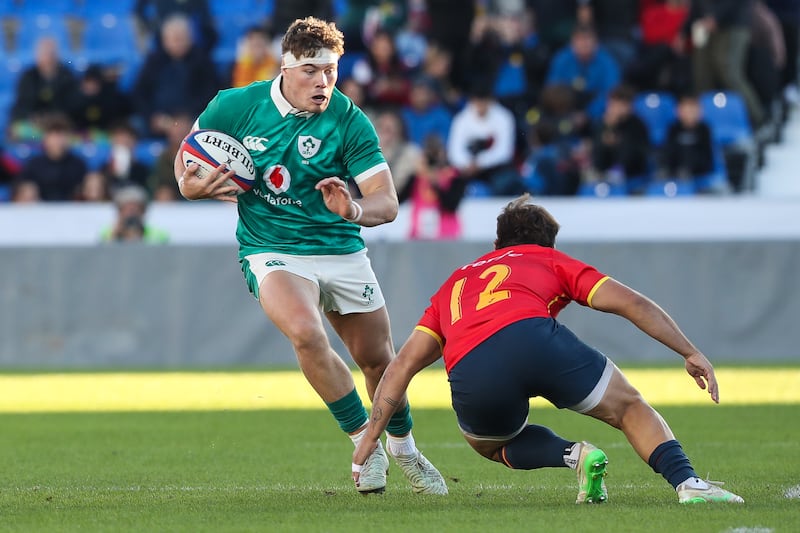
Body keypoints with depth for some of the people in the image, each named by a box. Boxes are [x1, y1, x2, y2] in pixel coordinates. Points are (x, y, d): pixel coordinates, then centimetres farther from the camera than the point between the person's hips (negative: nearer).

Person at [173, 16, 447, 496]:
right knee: (306, 333, -29)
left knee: (379, 359, 8)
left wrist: (354, 209, -37)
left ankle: (404, 448, 37)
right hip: (271, 252, -1)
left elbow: (388, 203, -15)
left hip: (342, 252, 1)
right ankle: (363, 440, -12)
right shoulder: (236, 106, -9)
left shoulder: (349, 121, -13)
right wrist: (189, 186, -14)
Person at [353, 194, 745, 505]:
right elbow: (631, 303, 20)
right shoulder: (551, 260, 31)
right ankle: (687, 483, -3)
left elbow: (403, 364, 29)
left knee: (487, 443, 34)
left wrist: (368, 441, 28)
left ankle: (573, 454, 8)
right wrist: (690, 353, 22)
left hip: (468, 374, 2)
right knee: (629, 408, 20)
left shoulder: (455, 283, 38)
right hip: (532, 336, -2)